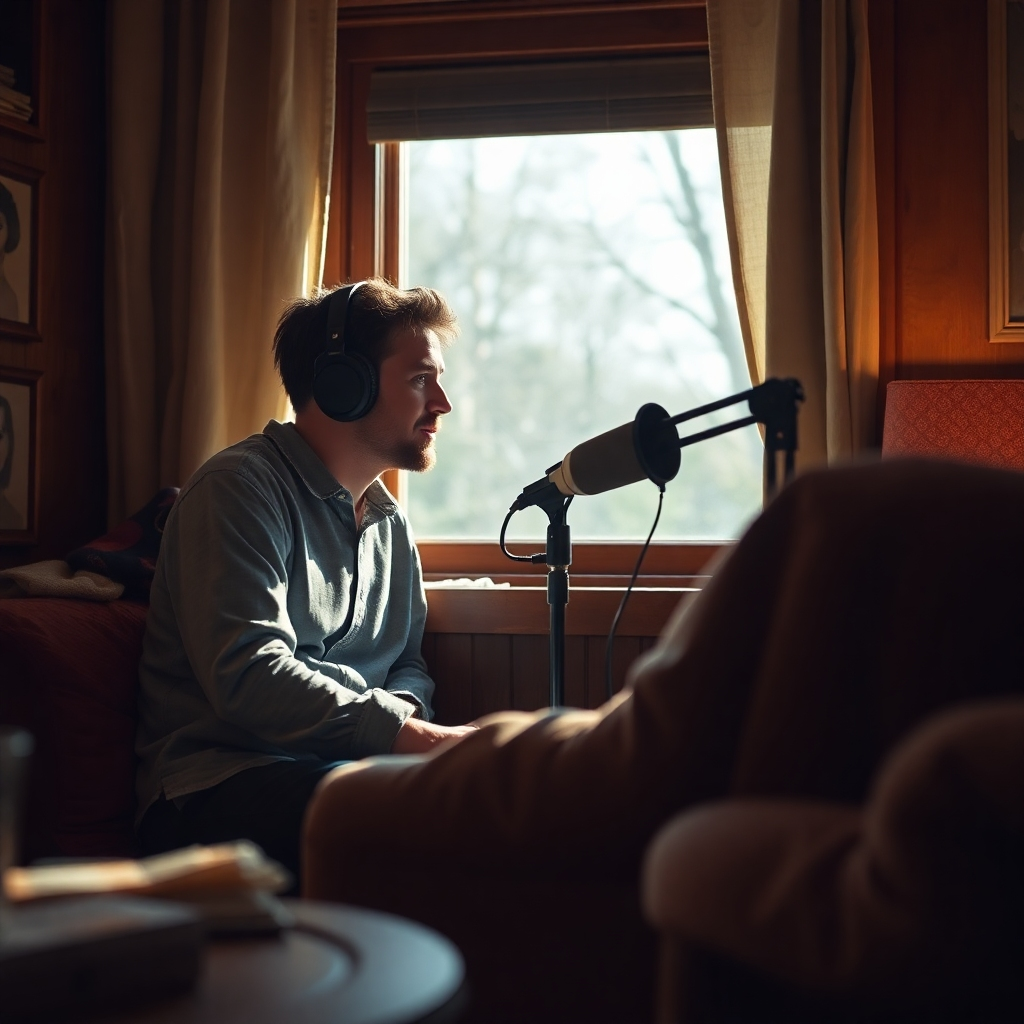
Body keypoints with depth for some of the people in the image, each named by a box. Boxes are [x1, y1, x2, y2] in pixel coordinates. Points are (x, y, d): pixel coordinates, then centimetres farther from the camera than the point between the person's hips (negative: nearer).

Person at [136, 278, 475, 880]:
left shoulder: (390, 522, 21)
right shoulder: (240, 489, -6)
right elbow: (249, 676, -19)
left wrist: (405, 709, -1)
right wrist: (407, 734, -23)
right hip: (221, 783, -7)